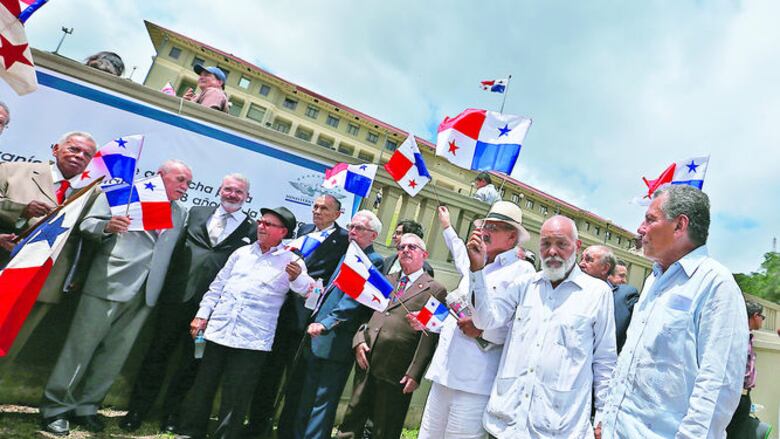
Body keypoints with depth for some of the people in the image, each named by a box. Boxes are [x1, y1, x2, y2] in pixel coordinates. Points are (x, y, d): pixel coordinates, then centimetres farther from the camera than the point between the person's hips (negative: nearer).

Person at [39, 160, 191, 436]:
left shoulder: (181, 214, 16)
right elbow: (87, 224, -2)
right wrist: (106, 227, -22)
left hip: (145, 293, 5)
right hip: (108, 285, -4)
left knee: (115, 354, 10)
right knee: (80, 348, 3)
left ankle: (86, 406, 25)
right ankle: (54, 407, 19)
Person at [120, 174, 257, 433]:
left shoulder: (252, 229, 2)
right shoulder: (196, 213, 12)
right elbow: (176, 245, 11)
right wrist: (166, 282, 1)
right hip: (177, 295, 2)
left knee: (192, 359, 10)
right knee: (159, 351, 11)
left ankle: (171, 412, 29)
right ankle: (137, 409, 28)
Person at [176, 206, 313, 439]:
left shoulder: (291, 261, -1)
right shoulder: (242, 252, 11)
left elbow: (307, 290, -13)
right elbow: (217, 286, 15)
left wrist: (297, 277, -33)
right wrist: (202, 315, 9)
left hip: (252, 340, -4)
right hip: (218, 331, 4)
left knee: (235, 397, 5)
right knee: (202, 388, 14)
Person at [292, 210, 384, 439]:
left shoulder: (373, 261, -9)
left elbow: (354, 298, -19)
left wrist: (326, 323, -25)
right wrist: (315, 321, 13)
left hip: (336, 341, -8)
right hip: (317, 337, 8)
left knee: (323, 400, 2)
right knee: (305, 398, 18)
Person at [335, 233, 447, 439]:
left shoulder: (435, 290, -2)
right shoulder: (385, 280, 16)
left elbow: (430, 336, -7)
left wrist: (414, 374, -12)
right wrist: (359, 340, -3)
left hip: (396, 373, -4)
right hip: (366, 364, 5)